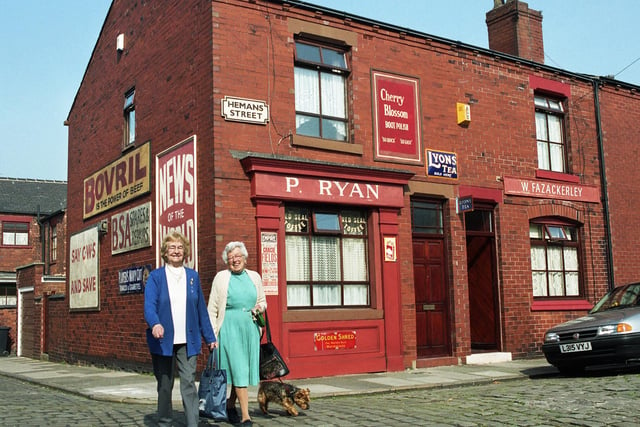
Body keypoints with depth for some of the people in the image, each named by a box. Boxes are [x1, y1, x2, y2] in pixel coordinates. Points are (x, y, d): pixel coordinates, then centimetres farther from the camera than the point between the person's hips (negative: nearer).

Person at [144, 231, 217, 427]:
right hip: (163, 340, -1)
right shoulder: (155, 276, 1)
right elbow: (149, 305, -13)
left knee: (189, 383, -7)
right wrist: (155, 324, -33)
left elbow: (201, 309, 12)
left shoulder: (193, 276, 10)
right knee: (165, 385, 10)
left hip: (188, 341, 1)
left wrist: (209, 337, 12)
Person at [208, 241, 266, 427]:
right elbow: (212, 309, 2)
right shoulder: (221, 277, 3)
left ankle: (230, 404, 30)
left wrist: (260, 307, -2)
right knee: (239, 370, -8)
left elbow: (262, 301, 22)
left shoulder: (254, 276, 12)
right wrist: (212, 335, -4)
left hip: (250, 328, 4)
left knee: (244, 369, 8)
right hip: (230, 327, -4)